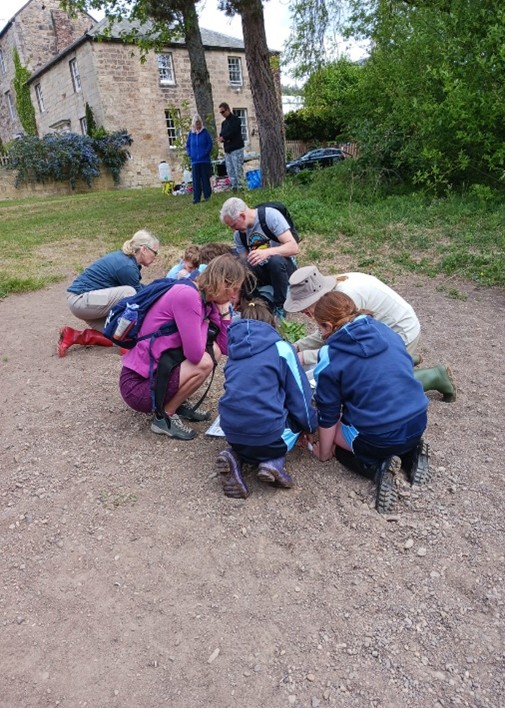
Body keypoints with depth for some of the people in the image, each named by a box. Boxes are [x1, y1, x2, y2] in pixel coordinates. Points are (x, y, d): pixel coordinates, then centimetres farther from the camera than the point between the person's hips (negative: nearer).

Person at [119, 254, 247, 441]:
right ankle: (164, 416, -3)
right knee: (204, 362, -22)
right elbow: (195, 354, -24)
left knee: (214, 350, 4)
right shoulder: (187, 295, -23)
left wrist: (224, 308, -1)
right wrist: (205, 322, -8)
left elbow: (225, 347, 4)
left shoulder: (206, 300, 5)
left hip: (160, 370, 9)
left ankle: (177, 402, 13)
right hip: (138, 385, -9)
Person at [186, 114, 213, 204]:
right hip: (195, 160, 2)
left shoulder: (205, 132, 1)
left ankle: (207, 196, 12)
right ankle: (196, 198, 3)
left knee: (205, 179, 3)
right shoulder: (191, 133, 8)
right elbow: (187, 145, 14)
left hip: (205, 160, -2)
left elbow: (210, 143, 0)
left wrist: (205, 153, -10)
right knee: (196, 180, 0)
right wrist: (190, 154, 1)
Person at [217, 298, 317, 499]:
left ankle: (236, 455, 6)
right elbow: (300, 396, 3)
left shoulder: (235, 348, 13)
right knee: (297, 415, 25)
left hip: (231, 431, 4)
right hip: (267, 434, -4)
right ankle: (274, 461, 1)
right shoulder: (281, 347, -1)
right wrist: (312, 426, 21)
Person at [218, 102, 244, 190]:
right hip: (227, 149, 8)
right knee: (230, 170, 6)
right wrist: (222, 138, -8)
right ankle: (234, 186, 10)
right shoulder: (224, 123, 21)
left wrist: (223, 138, -6)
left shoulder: (235, 119, -3)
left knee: (238, 168, -11)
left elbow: (232, 132, -13)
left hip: (236, 148, -8)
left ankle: (240, 186, -8)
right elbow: (222, 134, 14)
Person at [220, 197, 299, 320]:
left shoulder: (270, 215, -17)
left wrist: (267, 252, -40)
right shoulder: (238, 234, 1)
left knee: (275, 260, -38)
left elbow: (294, 247, -24)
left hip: (282, 267, -4)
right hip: (261, 271, 4)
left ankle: (280, 306, -17)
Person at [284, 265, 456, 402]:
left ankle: (435, 377, 9)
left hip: (401, 333, -9)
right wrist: (298, 346, -8)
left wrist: (304, 357, -28)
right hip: (385, 330, 9)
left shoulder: (346, 297, -35)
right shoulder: (332, 290, -9)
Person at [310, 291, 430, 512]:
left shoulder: (330, 358, -10)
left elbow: (328, 416, -2)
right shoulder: (385, 330, 5)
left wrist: (323, 452, 14)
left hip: (379, 438, -6)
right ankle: (410, 450, 13)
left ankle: (377, 465, -2)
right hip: (418, 422, 6)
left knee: (334, 435, 22)